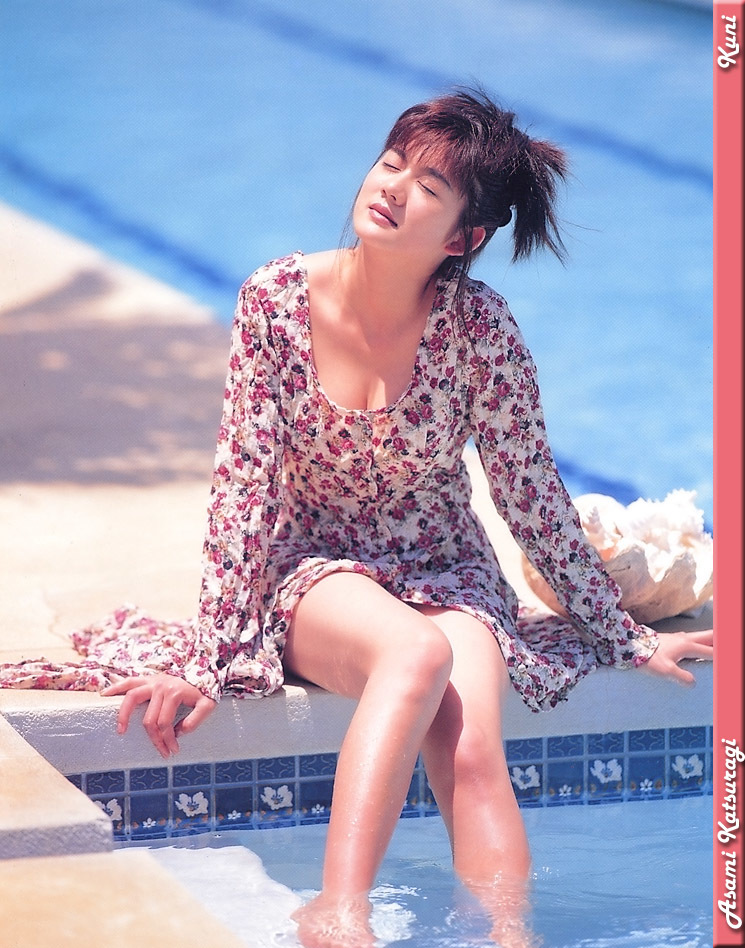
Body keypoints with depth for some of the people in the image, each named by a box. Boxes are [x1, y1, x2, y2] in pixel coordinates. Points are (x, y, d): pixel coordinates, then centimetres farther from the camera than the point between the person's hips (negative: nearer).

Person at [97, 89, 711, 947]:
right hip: (313, 577, -1)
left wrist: (626, 640, 4)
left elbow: (533, 497, -2)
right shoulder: (277, 298, -12)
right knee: (418, 652, -35)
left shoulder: (479, 327, -13)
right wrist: (207, 664, -14)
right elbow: (245, 485, -10)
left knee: (473, 755, -29)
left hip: (446, 575, 1)